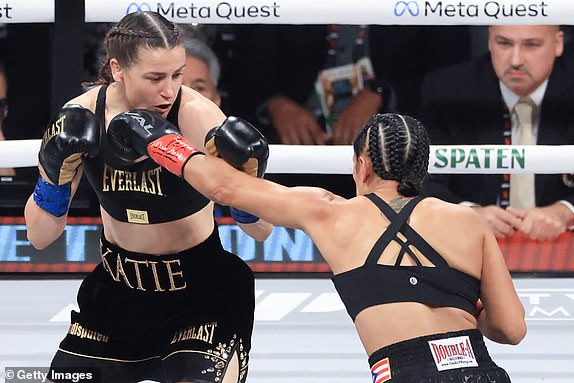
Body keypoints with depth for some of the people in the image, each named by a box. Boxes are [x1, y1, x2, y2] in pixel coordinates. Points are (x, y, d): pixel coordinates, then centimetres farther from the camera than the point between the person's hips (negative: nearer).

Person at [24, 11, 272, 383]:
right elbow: (41, 237, -7)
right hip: (118, 289, 4)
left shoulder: (197, 115, -23)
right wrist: (54, 169, -23)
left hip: (201, 292, -4)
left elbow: (261, 230, -18)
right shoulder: (83, 116, -14)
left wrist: (249, 174, -37)